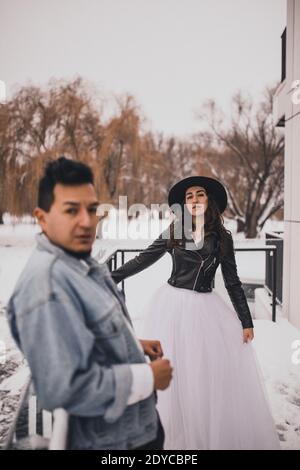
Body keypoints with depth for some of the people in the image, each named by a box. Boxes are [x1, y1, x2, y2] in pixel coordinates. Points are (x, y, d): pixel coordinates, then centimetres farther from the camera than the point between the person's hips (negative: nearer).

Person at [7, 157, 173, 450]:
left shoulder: (82, 264, 4)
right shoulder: (47, 284, -30)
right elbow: (63, 389, -34)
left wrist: (133, 345, 3)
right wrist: (147, 377, -24)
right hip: (111, 439, -9)